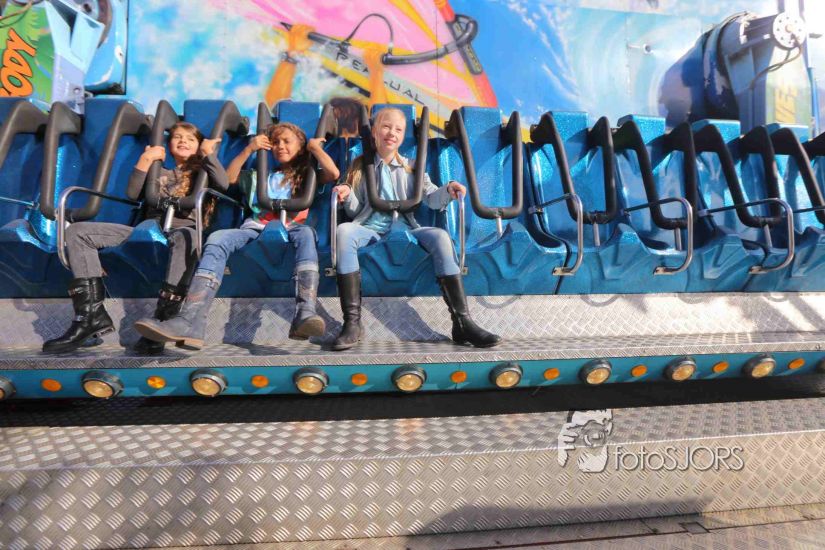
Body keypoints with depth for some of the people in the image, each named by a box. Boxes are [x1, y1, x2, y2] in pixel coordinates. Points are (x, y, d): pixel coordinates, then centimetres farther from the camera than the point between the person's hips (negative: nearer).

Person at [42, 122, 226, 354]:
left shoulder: (201, 172, 23)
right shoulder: (159, 173, 33)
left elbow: (224, 185, -1)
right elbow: (132, 194, 15)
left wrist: (209, 153, 6)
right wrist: (146, 159, 13)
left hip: (181, 231, -4)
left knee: (187, 236, -44)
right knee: (77, 231, -13)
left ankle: (161, 320, -50)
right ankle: (92, 314, -29)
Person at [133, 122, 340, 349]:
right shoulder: (259, 177, 36)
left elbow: (333, 174, 7)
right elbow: (228, 178, 24)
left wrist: (315, 146, 19)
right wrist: (250, 149, 21)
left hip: (289, 230, -3)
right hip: (254, 229, 3)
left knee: (306, 233, -39)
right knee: (217, 238, -28)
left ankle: (305, 314, -57)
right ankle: (190, 323, -46)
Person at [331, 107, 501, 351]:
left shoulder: (410, 167, 19)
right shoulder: (360, 166, 16)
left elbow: (431, 198, 5)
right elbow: (355, 211, 12)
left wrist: (447, 191, -17)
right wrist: (348, 197, -11)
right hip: (369, 228, -1)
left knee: (440, 236, -29)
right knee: (343, 231, -35)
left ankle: (462, 323, -31)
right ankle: (352, 323, -36)